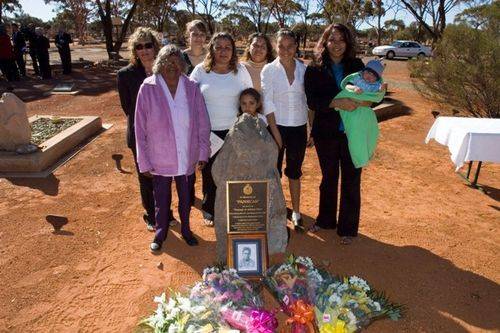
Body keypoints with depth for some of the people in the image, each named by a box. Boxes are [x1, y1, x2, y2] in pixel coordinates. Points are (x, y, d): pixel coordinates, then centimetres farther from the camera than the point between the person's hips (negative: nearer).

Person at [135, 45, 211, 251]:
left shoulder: (191, 88, -5)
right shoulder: (148, 89, -9)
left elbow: (203, 123, 0)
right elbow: (140, 128, -6)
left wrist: (203, 153, -1)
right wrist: (144, 161, -5)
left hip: (187, 158, 2)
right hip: (160, 160, -1)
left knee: (186, 198, 19)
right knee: (161, 200, 16)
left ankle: (185, 229, 42)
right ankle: (160, 232, 40)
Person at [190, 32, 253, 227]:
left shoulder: (240, 70, 3)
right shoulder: (200, 70, -1)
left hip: (234, 131, 1)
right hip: (207, 131, -1)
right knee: (209, 173, 9)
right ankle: (209, 211, 29)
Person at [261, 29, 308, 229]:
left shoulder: (304, 69, 3)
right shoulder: (268, 70, -5)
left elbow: (309, 100, 7)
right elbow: (268, 102, -8)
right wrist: (274, 131, -13)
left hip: (299, 127, 2)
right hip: (277, 126, -2)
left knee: (294, 171, 13)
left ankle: (296, 212, 26)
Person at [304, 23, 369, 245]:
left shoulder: (357, 65, 3)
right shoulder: (314, 70, -2)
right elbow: (312, 101, -12)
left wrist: (359, 101, -19)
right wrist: (336, 102, -26)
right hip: (326, 133, 0)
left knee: (351, 180, 5)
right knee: (329, 177, 15)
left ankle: (347, 228, 21)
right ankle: (325, 220, 34)